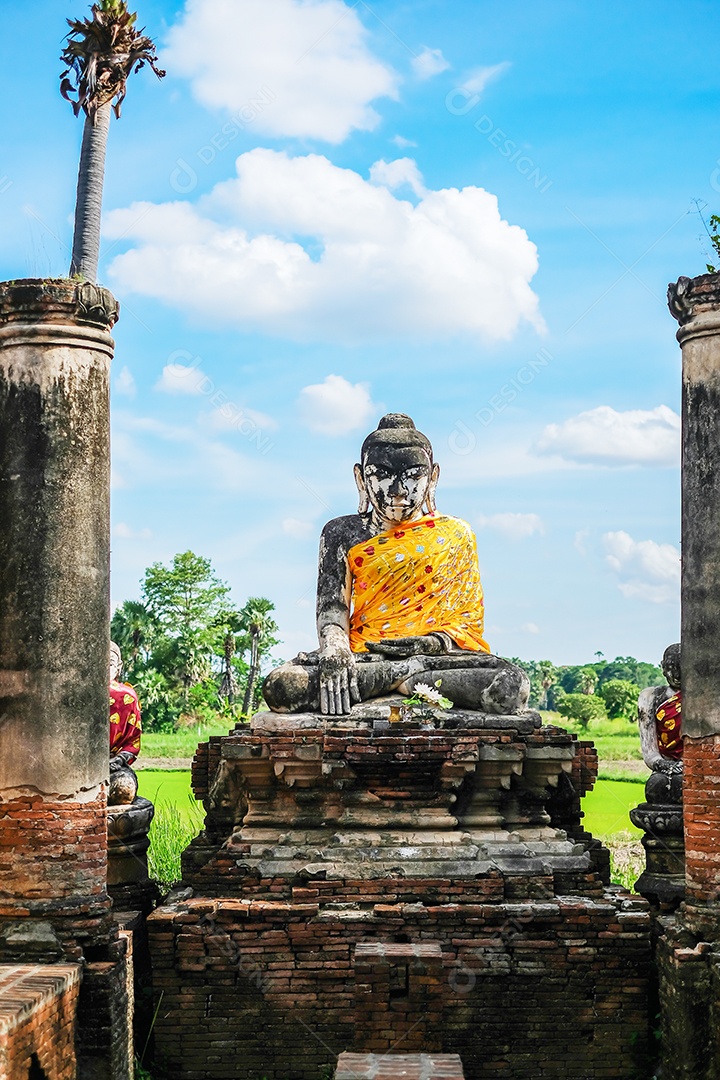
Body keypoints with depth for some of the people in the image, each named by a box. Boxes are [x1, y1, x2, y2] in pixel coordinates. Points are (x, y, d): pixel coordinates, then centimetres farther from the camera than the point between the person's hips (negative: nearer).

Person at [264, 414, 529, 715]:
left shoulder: (455, 534, 14)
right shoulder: (343, 534, 14)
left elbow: (469, 617, 8)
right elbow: (331, 609, 4)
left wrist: (434, 641, -15)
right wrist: (335, 653, -20)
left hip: (441, 653, 0)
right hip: (362, 653, 1)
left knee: (512, 686, -33)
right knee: (280, 686, -30)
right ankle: (410, 672, -23)